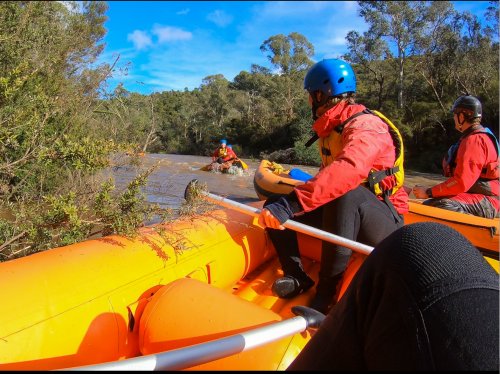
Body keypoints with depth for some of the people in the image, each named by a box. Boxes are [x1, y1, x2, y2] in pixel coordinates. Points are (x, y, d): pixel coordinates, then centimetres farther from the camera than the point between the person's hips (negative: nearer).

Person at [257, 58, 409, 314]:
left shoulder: (365, 126, -18)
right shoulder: (330, 129, 10)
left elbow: (348, 170, -40)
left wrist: (291, 203, -46)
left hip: (384, 222, -8)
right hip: (342, 213, 8)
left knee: (346, 195, -40)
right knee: (274, 206, -3)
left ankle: (327, 293, -30)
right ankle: (296, 276, -6)